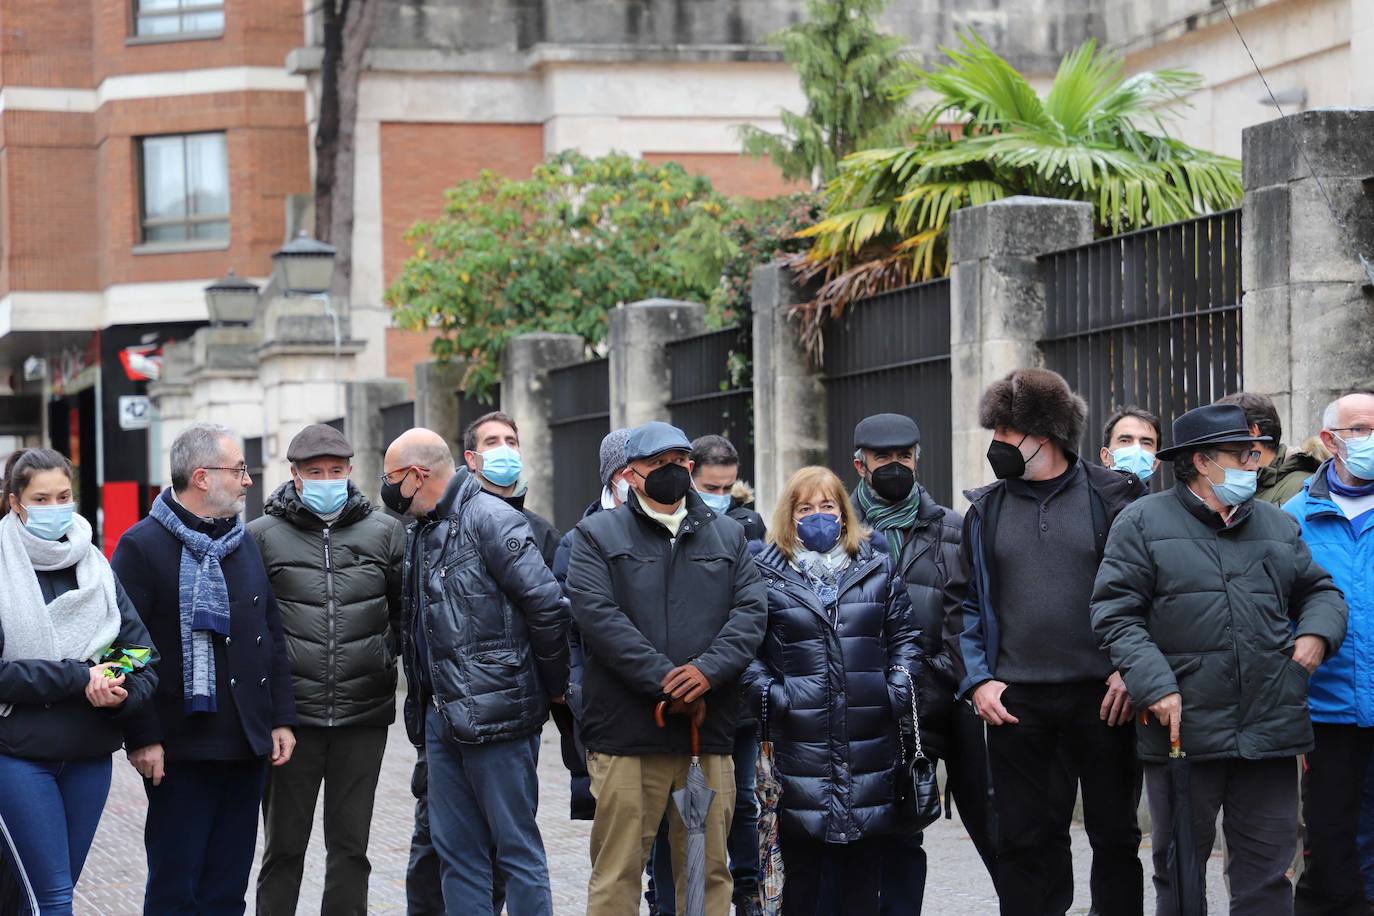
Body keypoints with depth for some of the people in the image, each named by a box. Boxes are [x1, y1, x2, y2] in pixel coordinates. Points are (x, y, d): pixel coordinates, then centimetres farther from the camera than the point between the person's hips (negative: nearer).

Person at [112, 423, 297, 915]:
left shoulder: (245, 544, 15)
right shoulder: (142, 546, -7)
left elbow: (272, 636, 19)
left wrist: (282, 718, 12)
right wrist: (142, 737, -14)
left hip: (248, 746, 6)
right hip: (180, 751, -6)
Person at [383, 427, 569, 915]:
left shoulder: (491, 520, -13)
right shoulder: (420, 532, 15)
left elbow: (548, 607, -17)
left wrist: (550, 686, -8)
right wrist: (423, 697, 15)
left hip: (497, 716, -9)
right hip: (443, 716, 9)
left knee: (516, 848, -3)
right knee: (456, 851, 11)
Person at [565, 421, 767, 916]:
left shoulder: (728, 536, 17)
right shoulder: (598, 535, 6)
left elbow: (752, 610, 5)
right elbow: (598, 614, -8)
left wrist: (708, 669, -13)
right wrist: (664, 680, -15)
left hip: (709, 731, 3)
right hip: (626, 731, -3)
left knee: (708, 871, 8)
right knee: (617, 872, -3)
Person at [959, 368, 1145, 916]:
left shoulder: (1113, 497, -1)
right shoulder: (986, 510, 9)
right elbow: (969, 604, 11)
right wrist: (978, 680, -1)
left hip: (1102, 698, -2)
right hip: (1015, 702, 3)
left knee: (1115, 836, 6)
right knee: (1025, 841, 5)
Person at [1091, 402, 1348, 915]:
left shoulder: (1278, 525, 14)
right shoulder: (1143, 522, 0)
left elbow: (1318, 591, 25)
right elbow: (1116, 614, -5)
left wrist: (1317, 632, 2)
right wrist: (1154, 685, -16)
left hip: (1270, 731, 4)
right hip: (1183, 729, -3)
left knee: (1266, 870, 5)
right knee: (1180, 867, 7)